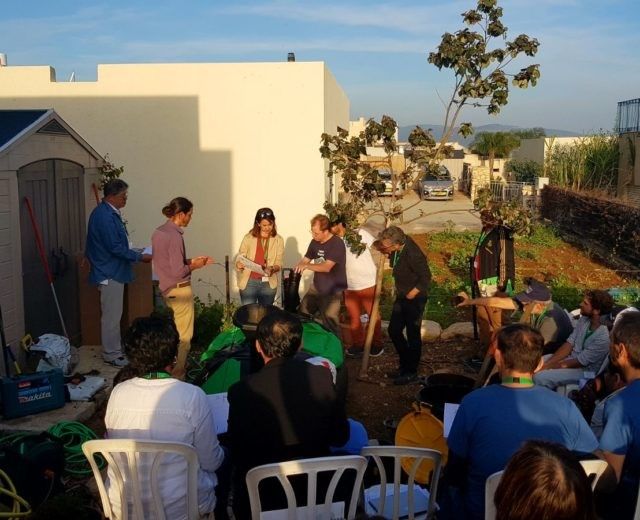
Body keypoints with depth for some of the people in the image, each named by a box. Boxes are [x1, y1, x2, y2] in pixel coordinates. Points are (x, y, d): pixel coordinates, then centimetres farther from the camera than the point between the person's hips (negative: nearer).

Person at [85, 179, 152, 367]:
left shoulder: (110, 213, 12)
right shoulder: (105, 216, -21)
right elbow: (116, 247, -24)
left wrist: (135, 254, 15)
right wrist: (140, 257, -16)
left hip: (113, 271, 11)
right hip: (110, 273, -11)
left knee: (114, 314, 18)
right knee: (111, 315, -2)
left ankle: (115, 348, 28)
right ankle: (111, 354, 7)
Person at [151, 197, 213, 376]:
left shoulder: (158, 232, 6)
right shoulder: (174, 236, -21)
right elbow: (178, 272, -22)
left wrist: (192, 260, 11)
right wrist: (195, 266, -5)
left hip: (166, 288, 9)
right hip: (179, 290, -9)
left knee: (173, 332, 20)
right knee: (184, 335, 1)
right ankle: (178, 374, 8)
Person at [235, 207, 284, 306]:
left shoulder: (278, 240, 1)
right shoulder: (249, 238, -3)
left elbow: (279, 264, 1)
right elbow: (239, 259, -1)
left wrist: (272, 269, -20)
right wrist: (239, 264, -23)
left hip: (268, 284, 2)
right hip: (249, 282, -1)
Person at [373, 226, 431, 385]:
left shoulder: (413, 255, -30)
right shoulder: (397, 248, -6)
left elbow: (426, 278, -24)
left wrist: (411, 294, -16)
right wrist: (379, 246, -5)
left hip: (414, 299, -9)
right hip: (401, 297, 9)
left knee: (412, 335, 4)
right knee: (394, 330, 14)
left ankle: (411, 372, 18)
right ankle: (404, 365, 31)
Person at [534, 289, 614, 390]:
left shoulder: (603, 337, -29)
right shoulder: (584, 319, -5)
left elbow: (580, 361, -22)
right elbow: (569, 344, 1)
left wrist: (548, 366, -14)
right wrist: (547, 363, -11)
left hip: (585, 370, -8)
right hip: (572, 357, 8)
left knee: (540, 378, -23)